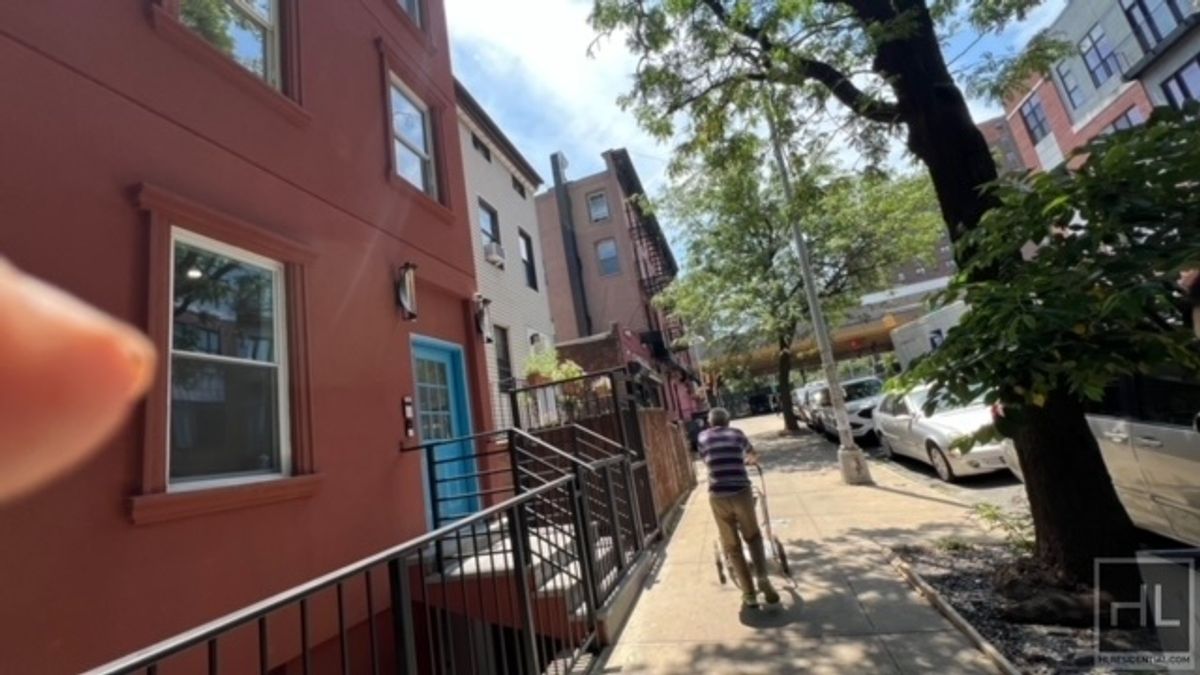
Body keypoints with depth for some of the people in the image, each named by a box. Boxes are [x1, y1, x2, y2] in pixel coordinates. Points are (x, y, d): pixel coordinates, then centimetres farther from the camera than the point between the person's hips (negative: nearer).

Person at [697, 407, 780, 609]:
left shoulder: (703, 437, 13)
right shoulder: (736, 433, 13)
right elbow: (752, 455, 32)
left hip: (718, 496, 0)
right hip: (741, 492, 0)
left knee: (732, 546, 13)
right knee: (753, 537, 22)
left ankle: (749, 593, 16)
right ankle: (762, 578, 6)